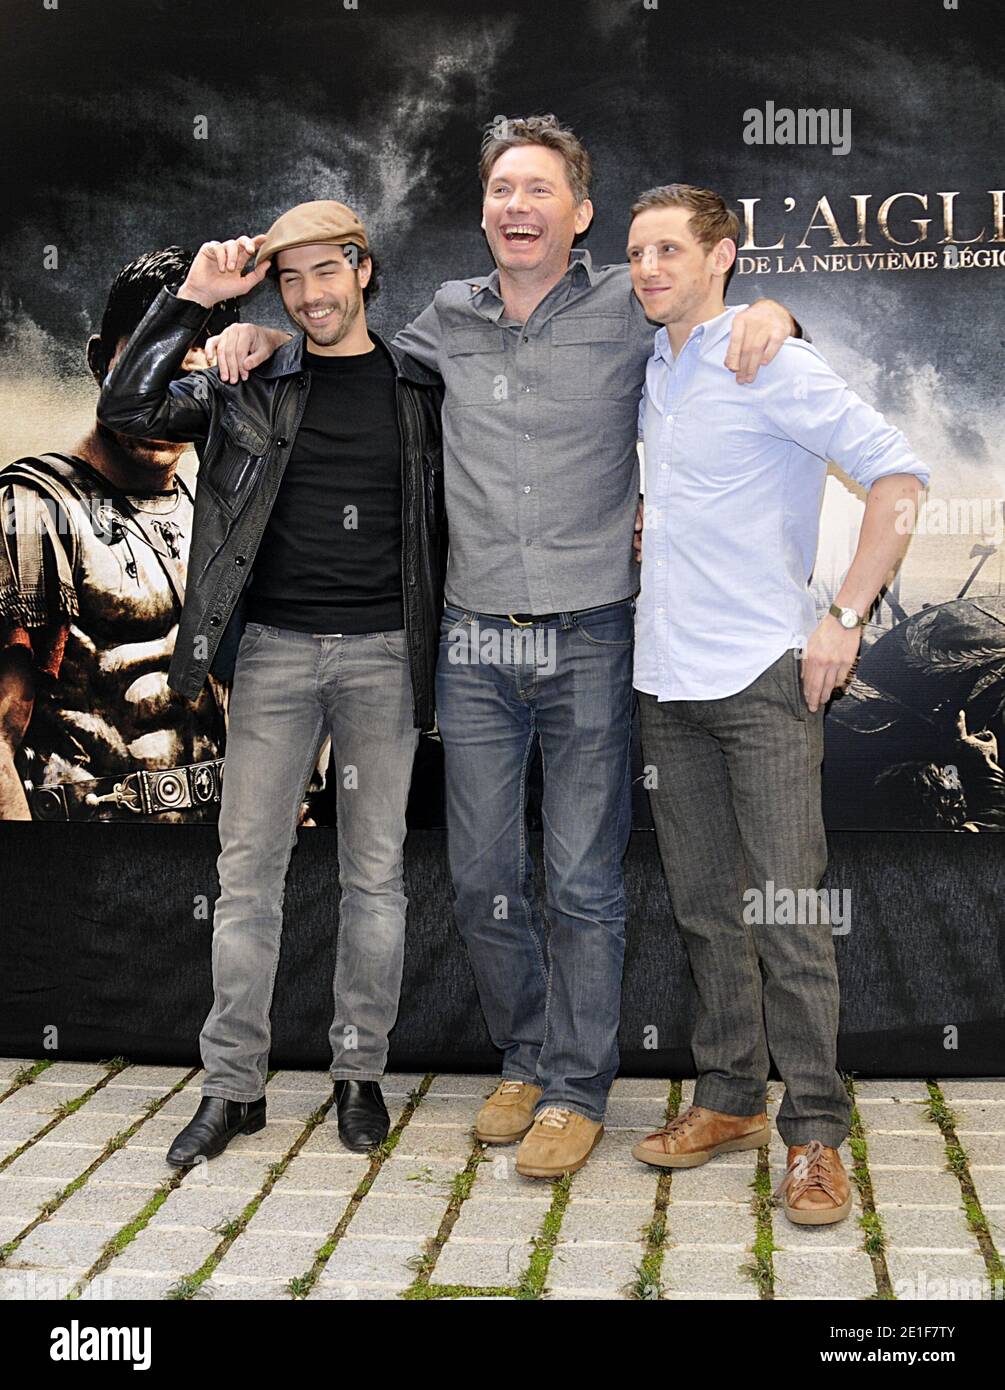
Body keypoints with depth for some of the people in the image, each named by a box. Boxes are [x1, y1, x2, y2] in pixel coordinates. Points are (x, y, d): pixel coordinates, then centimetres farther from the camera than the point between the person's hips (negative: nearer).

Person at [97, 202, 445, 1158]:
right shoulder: (251, 383, 7)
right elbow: (125, 408, -2)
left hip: (383, 651, 0)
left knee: (374, 869, 5)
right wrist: (192, 300, -7)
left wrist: (437, 649, 5)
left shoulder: (417, 390, 7)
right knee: (248, 866, 1)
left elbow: (441, 524, 11)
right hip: (276, 648, 0)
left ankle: (359, 1071, 18)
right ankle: (233, 1084, 11)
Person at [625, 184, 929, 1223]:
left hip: (762, 674, -7)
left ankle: (814, 1134, 4)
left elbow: (899, 475, -12)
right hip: (667, 678, 7)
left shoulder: (770, 363, -7)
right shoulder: (650, 375, 14)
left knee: (785, 910, -5)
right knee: (704, 905, 11)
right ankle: (729, 1099, 23)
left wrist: (845, 616, -15)